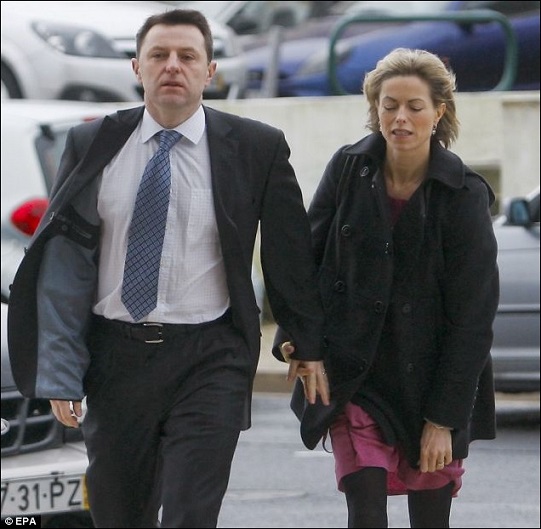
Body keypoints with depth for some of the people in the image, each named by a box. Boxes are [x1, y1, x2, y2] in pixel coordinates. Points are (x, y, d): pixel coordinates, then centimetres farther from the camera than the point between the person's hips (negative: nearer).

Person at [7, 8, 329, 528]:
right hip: (113, 356, 2)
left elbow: (291, 252, 8)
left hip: (209, 361, -2)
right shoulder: (91, 145, 3)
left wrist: (309, 345, 13)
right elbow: (63, 261, 1)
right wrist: (59, 370, -6)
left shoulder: (258, 147, -1)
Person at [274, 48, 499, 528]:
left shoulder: (464, 195, -10)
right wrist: (295, 334, -1)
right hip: (355, 378, 1)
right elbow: (308, 254, 10)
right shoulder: (349, 169, -3)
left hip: (430, 381, -1)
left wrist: (444, 418, -13)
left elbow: (472, 316, -10)